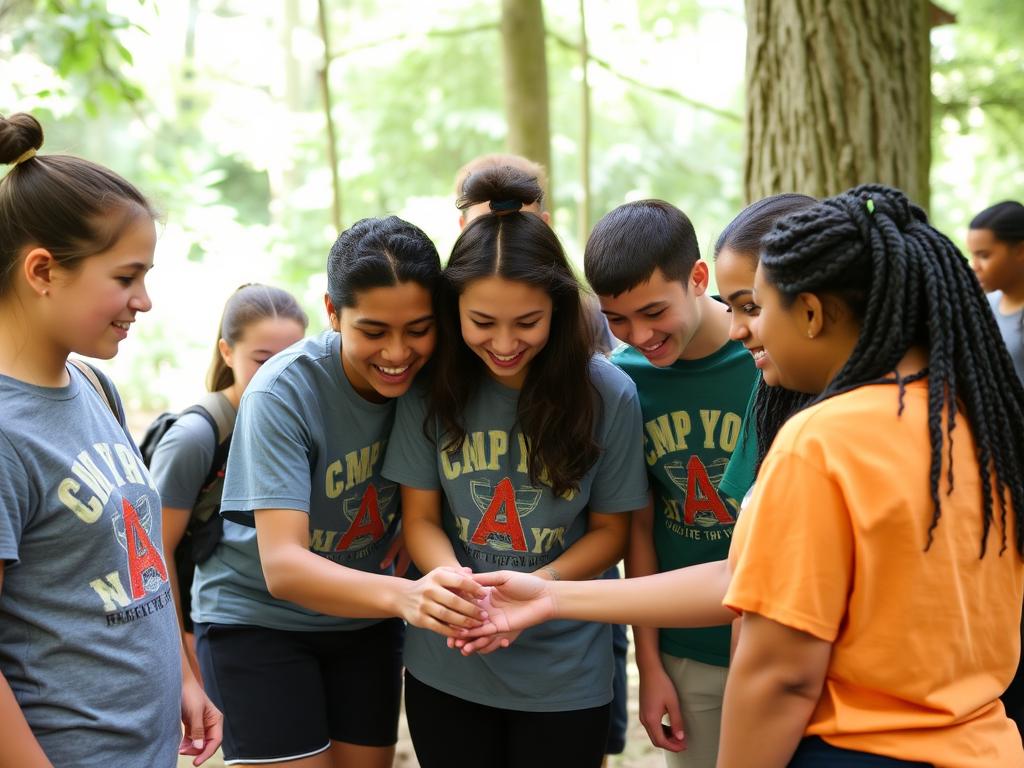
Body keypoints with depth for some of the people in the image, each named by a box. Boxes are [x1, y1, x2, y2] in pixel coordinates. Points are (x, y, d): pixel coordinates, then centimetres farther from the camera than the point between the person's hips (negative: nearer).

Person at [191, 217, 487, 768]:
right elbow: (281, 566, -33)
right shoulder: (284, 392, -26)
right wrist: (401, 595, -50)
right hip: (258, 616, -4)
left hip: (363, 617, 4)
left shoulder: (430, 376, -13)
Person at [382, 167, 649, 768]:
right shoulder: (434, 385, -9)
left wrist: (536, 586, -22)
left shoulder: (608, 395, -12)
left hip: (564, 676, -1)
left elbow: (610, 530, -3)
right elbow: (421, 517, -2)